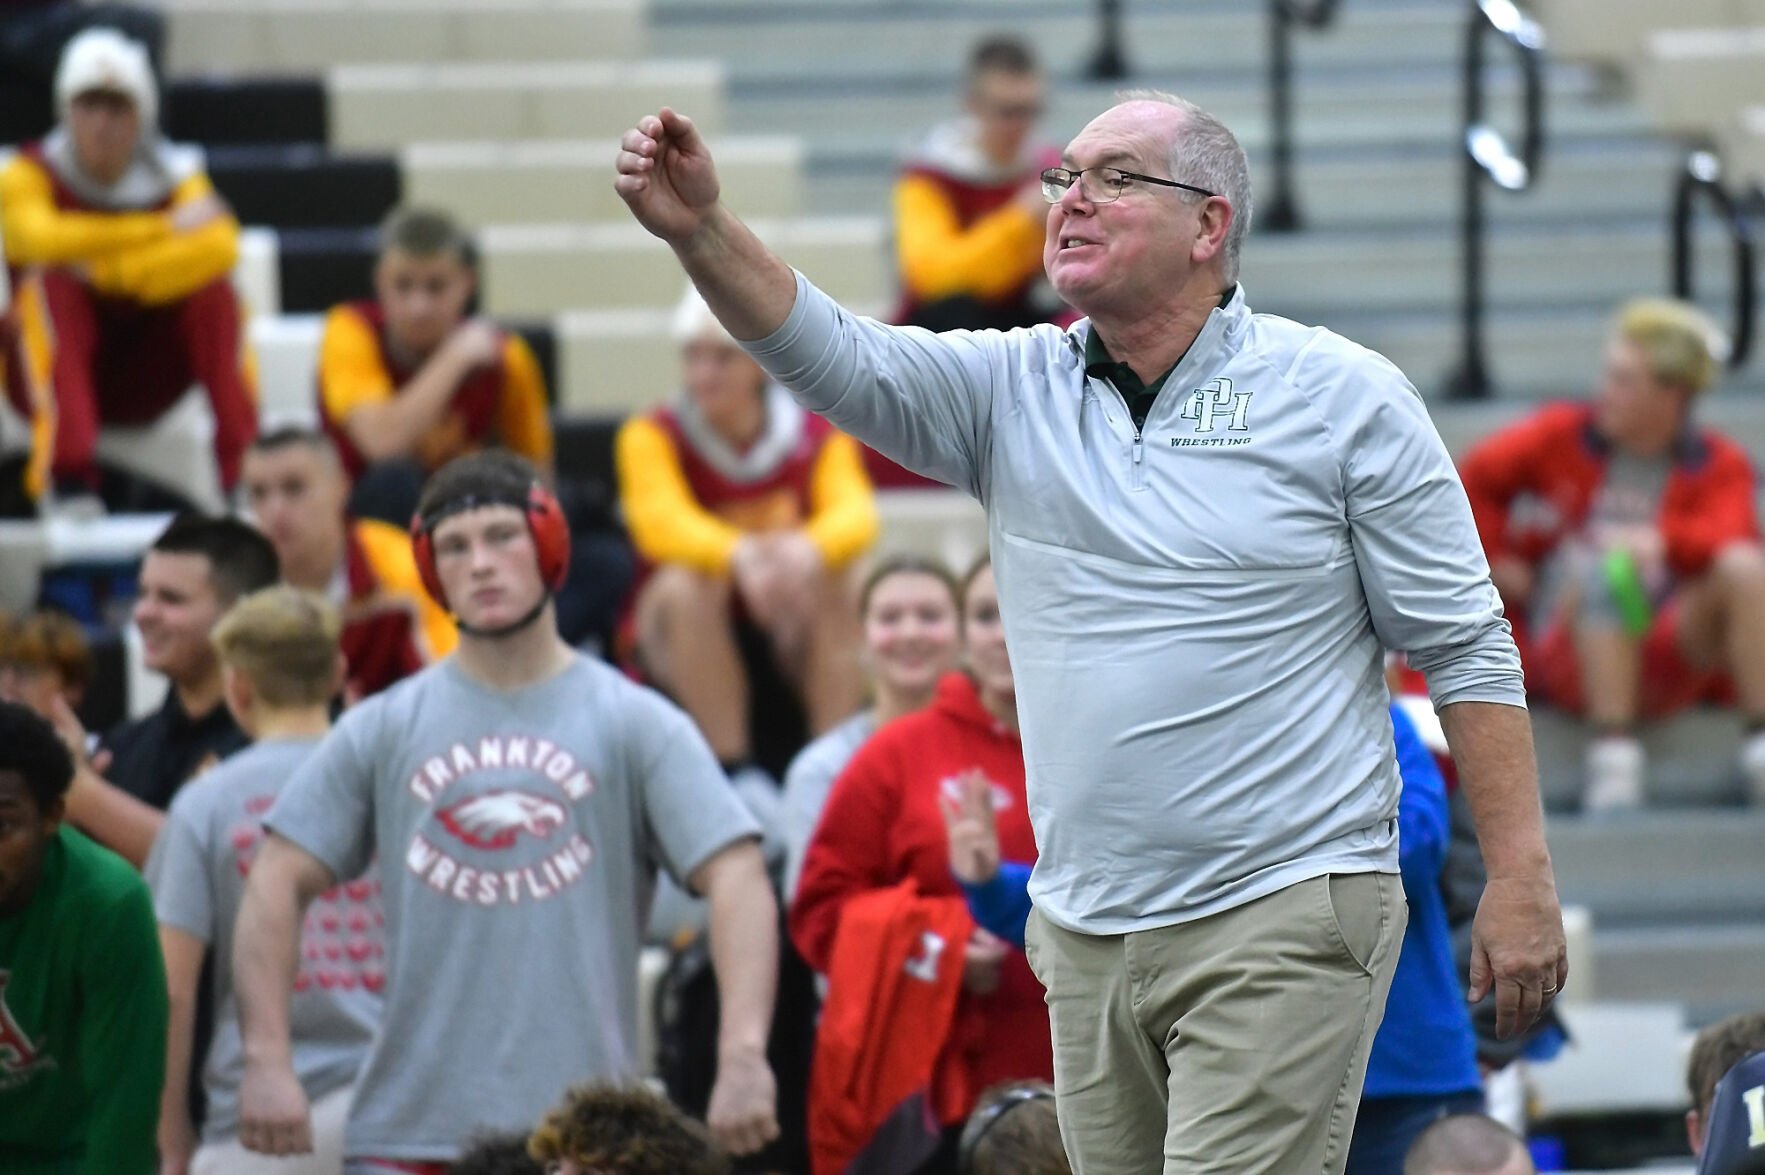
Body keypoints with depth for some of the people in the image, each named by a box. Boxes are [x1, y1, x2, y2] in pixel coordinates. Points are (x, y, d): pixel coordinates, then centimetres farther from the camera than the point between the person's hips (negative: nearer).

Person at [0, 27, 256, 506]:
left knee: (213, 290, -22)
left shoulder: (171, 174, 0)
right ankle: (67, 480, -44)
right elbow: (40, 238, -30)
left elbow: (220, 246, -22)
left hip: (143, 384, 2)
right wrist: (166, 228, -27)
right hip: (53, 376, -2)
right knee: (52, 282, -30)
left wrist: (110, 272, -31)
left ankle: (244, 474, -30)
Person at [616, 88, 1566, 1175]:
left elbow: (1466, 649, -2)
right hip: (1088, 939, 5)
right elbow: (835, 358, -7)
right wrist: (700, 230, -24)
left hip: (1282, 921, -5)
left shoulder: (1342, 397, -2)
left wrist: (1522, 878, -8)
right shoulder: (1014, 391, 9)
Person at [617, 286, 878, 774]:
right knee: (688, 583, -32)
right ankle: (732, 770, -30)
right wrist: (739, 554, -51)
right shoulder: (653, 436, -10)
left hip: (788, 629, 1)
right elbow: (661, 522, -29)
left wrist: (807, 549, -47)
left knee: (833, 582, -28)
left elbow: (855, 513, -22)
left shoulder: (817, 435, -3)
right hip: (685, 642, -1)